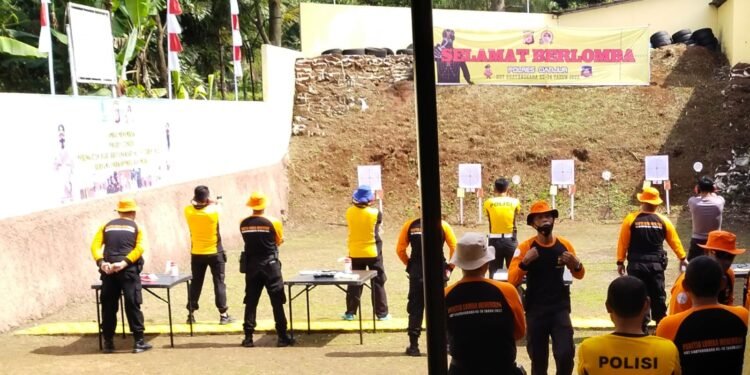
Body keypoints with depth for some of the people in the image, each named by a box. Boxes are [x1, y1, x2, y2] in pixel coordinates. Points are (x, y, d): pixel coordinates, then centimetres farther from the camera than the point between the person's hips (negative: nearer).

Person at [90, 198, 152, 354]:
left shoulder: (107, 226, 17)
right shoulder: (137, 227, 10)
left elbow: (95, 246, 3)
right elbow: (139, 248, -8)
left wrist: (101, 263, -8)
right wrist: (124, 262, -14)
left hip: (109, 270, 3)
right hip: (129, 270, -2)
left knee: (108, 306, 8)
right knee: (132, 305, -1)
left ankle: (108, 342, 12)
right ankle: (139, 342, 0)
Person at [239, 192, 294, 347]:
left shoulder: (243, 223, -2)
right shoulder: (272, 222, -9)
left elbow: (248, 240, 4)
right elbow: (279, 241, 2)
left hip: (251, 266, 3)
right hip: (270, 265, -3)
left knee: (250, 302, 9)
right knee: (277, 302, 2)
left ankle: (248, 337, 8)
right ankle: (282, 336, 3)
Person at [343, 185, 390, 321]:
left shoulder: (349, 212, -7)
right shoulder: (375, 213, -13)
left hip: (355, 253, 3)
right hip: (373, 252, -2)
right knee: (378, 282, 7)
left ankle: (350, 312, 13)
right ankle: (382, 313, 9)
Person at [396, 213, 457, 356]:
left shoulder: (410, 225, 1)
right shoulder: (442, 225, -1)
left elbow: (400, 249, 2)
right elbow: (454, 247, -4)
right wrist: (450, 267, 7)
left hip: (417, 274, 1)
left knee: (415, 310, 8)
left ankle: (414, 346, 10)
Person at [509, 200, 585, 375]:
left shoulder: (564, 245, 0)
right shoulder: (525, 247, -8)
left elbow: (579, 275, 12)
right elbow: (512, 281, -13)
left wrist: (576, 264, -10)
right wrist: (524, 262, -28)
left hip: (560, 308, 1)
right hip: (535, 310, -1)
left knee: (566, 354, -12)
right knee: (538, 358, 8)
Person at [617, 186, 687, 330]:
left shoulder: (631, 219, -6)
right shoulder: (663, 221, 0)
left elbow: (623, 242, -6)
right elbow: (674, 241, 8)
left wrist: (620, 262, 3)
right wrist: (682, 258, 21)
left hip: (636, 264, -2)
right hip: (656, 264, 2)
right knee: (658, 295, 13)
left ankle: (642, 327, 5)